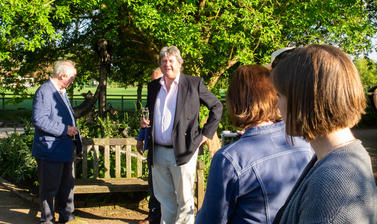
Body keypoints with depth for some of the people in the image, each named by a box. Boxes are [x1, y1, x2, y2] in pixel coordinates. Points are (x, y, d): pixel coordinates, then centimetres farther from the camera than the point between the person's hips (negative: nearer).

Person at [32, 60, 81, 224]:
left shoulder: (61, 92, 17)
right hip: (50, 150, -10)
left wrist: (73, 130, 18)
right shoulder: (44, 91, -16)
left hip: (65, 150, 10)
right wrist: (64, 130, -21)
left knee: (67, 185, 17)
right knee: (50, 188, 1)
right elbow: (38, 120, -24)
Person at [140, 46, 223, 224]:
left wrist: (204, 134, -2)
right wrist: (144, 121, 4)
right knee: (164, 199, 14)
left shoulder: (194, 84, -3)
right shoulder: (153, 86, 12)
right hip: (158, 152, 5)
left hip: (182, 152, -5)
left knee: (184, 199, 2)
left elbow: (216, 106, 3)